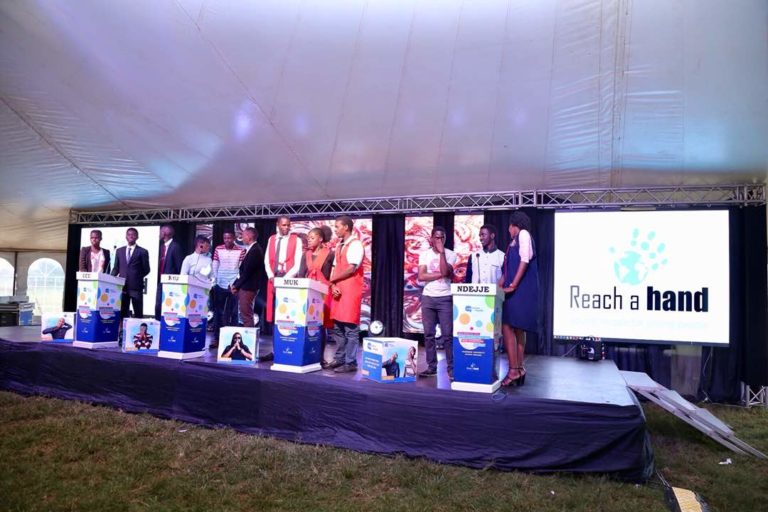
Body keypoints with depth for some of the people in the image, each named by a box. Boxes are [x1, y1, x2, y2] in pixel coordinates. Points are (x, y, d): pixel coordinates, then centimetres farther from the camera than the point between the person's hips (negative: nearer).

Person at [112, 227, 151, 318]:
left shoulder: (142, 251, 3)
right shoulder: (119, 251, 14)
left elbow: (146, 269, 3)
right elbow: (116, 268, 15)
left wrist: (137, 278, -6)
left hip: (136, 286, -3)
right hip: (122, 286, 3)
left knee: (138, 313, 0)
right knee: (122, 312, 5)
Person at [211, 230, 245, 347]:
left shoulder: (241, 251, -4)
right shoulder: (218, 249, 3)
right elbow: (214, 265, 5)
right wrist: (214, 280, 1)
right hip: (220, 285, 2)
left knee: (233, 313, 4)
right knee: (218, 312, 7)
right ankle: (216, 339, 14)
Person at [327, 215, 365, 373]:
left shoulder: (356, 245, -9)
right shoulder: (339, 246, 17)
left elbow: (351, 269, -16)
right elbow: (335, 268, 15)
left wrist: (332, 280, -6)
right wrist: (333, 286, -3)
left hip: (350, 291, -8)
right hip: (337, 291, 8)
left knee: (350, 328, -5)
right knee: (338, 328, 11)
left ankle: (350, 362, 0)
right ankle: (339, 359, 20)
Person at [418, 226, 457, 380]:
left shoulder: (450, 254, 1)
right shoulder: (424, 254, 6)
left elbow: (445, 272, -16)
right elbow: (421, 277, -5)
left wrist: (442, 252, -13)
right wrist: (441, 274, -10)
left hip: (445, 298, -2)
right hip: (428, 298, 2)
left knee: (448, 334, -4)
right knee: (428, 334, 4)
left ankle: (451, 368, 2)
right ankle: (431, 366, 11)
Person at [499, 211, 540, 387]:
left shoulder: (523, 234, -3)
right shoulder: (515, 240, 22)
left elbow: (525, 261, -14)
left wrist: (513, 285, -18)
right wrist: (500, 285, 13)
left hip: (520, 290, -9)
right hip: (518, 291, 9)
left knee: (507, 327, -13)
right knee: (518, 329, 8)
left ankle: (514, 370, -12)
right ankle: (519, 369, 11)